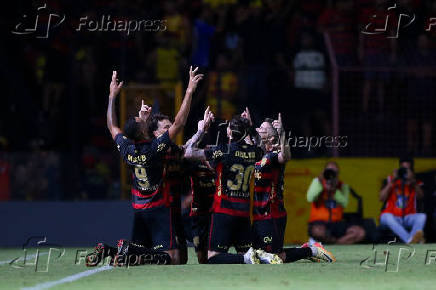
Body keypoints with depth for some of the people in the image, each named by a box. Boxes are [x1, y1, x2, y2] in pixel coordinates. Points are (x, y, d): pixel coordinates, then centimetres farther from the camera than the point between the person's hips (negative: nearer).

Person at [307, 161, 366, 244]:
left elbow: (344, 203, -10)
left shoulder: (343, 186, 10)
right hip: (318, 222, -3)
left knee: (360, 233, -20)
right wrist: (320, 183, -19)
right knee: (317, 231, -41)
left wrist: (334, 190, -24)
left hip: (336, 223, 3)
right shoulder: (317, 181, 6)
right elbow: (310, 198, -11)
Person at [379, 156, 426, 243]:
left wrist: (412, 181, -24)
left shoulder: (416, 183, 10)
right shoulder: (390, 180, 9)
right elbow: (382, 198, -4)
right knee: (388, 217, -35)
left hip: (407, 218, 2)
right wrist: (392, 181, -10)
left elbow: (420, 196, -11)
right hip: (391, 216, -2)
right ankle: (409, 239, -55)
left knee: (422, 216, -26)